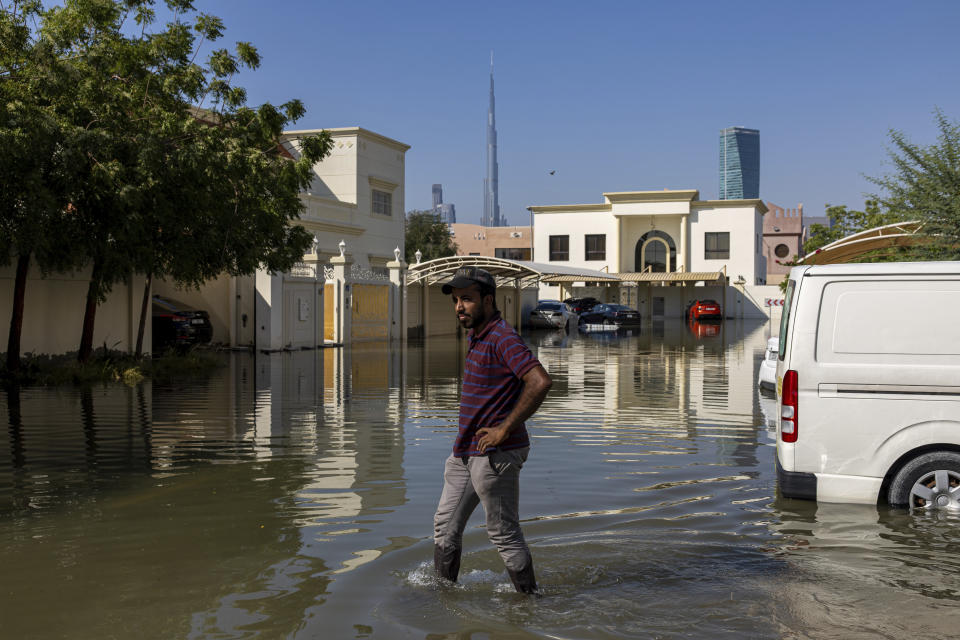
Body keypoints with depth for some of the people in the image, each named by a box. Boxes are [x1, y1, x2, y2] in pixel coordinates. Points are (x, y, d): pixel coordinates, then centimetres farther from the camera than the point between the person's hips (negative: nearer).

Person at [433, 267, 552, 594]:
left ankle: (529, 596, 17)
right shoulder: (476, 337, 13)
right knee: (446, 524, 16)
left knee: (503, 532, 2)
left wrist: (505, 429, -25)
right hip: (466, 452, 10)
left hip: (494, 454, -10)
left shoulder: (502, 337, -18)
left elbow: (540, 381, -30)